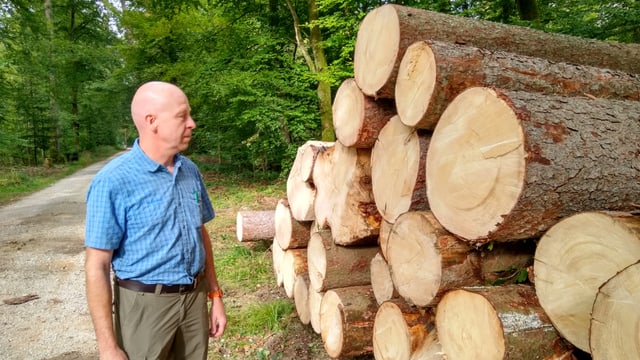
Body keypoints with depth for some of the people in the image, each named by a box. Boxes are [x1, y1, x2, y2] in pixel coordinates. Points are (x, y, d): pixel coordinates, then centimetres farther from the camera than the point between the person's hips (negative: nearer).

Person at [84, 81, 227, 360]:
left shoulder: (190, 171, 1)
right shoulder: (113, 181, -16)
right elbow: (97, 267, -14)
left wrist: (214, 296, 10)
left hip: (195, 297, 5)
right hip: (146, 304, -5)